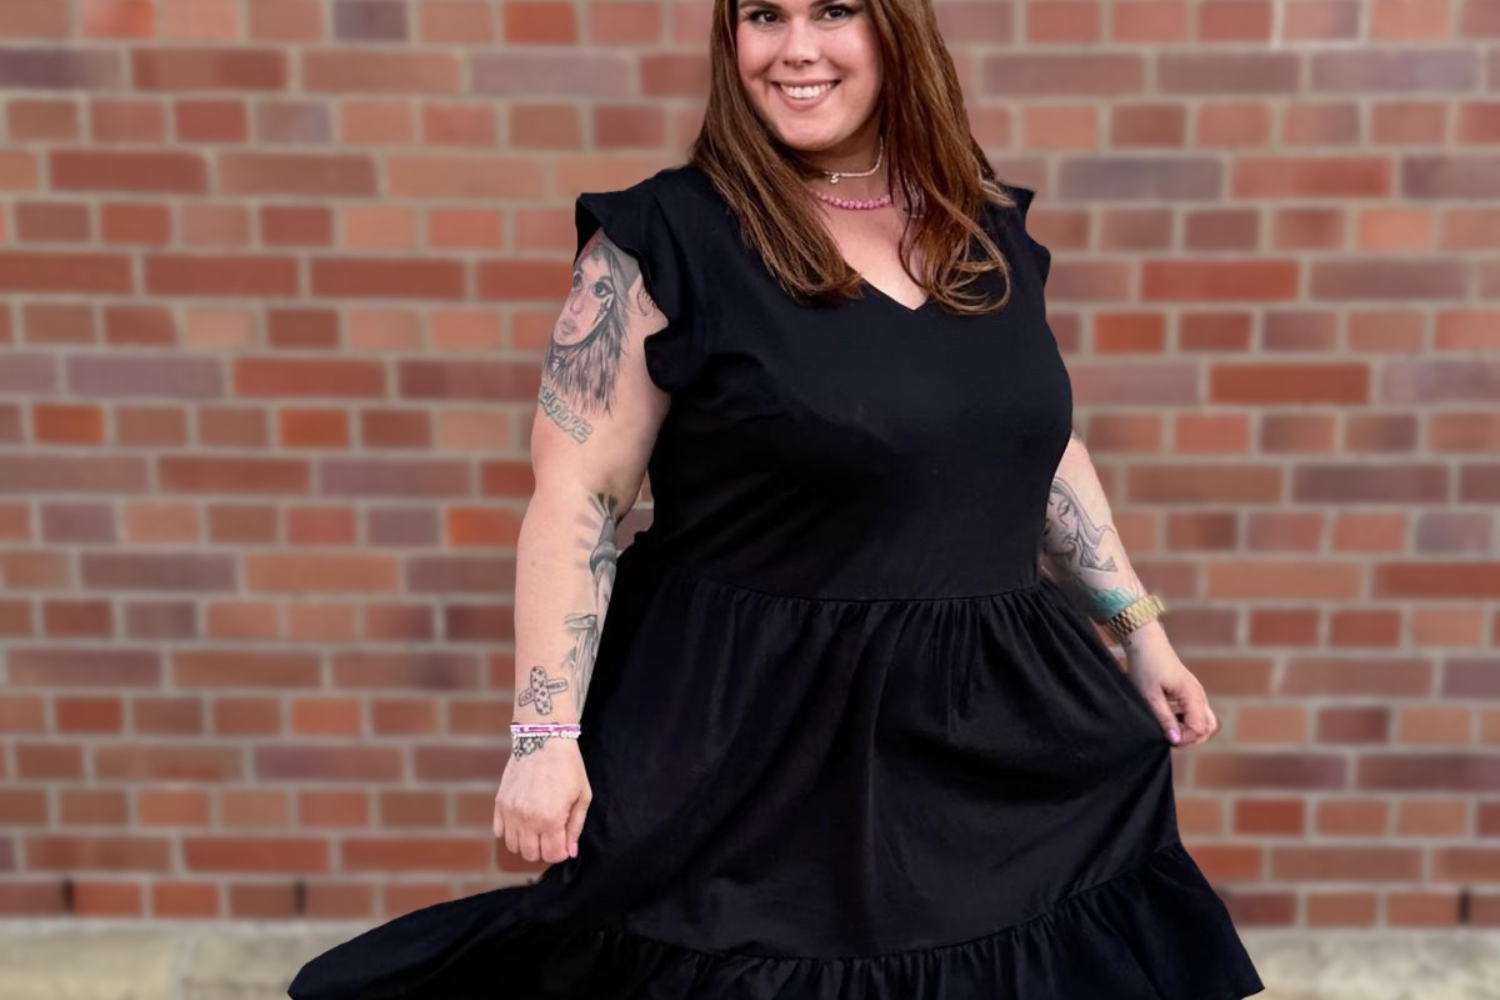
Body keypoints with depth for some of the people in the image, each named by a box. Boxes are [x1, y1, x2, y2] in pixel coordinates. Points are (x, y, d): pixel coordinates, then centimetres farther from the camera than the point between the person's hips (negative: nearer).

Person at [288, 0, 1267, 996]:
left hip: (991, 722, 6)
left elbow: (1044, 447, 16)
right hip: (754, 735, -5)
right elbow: (577, 497, -12)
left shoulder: (989, 228, 7)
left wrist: (1141, 631, 16)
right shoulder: (667, 236, -9)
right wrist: (548, 734, -18)